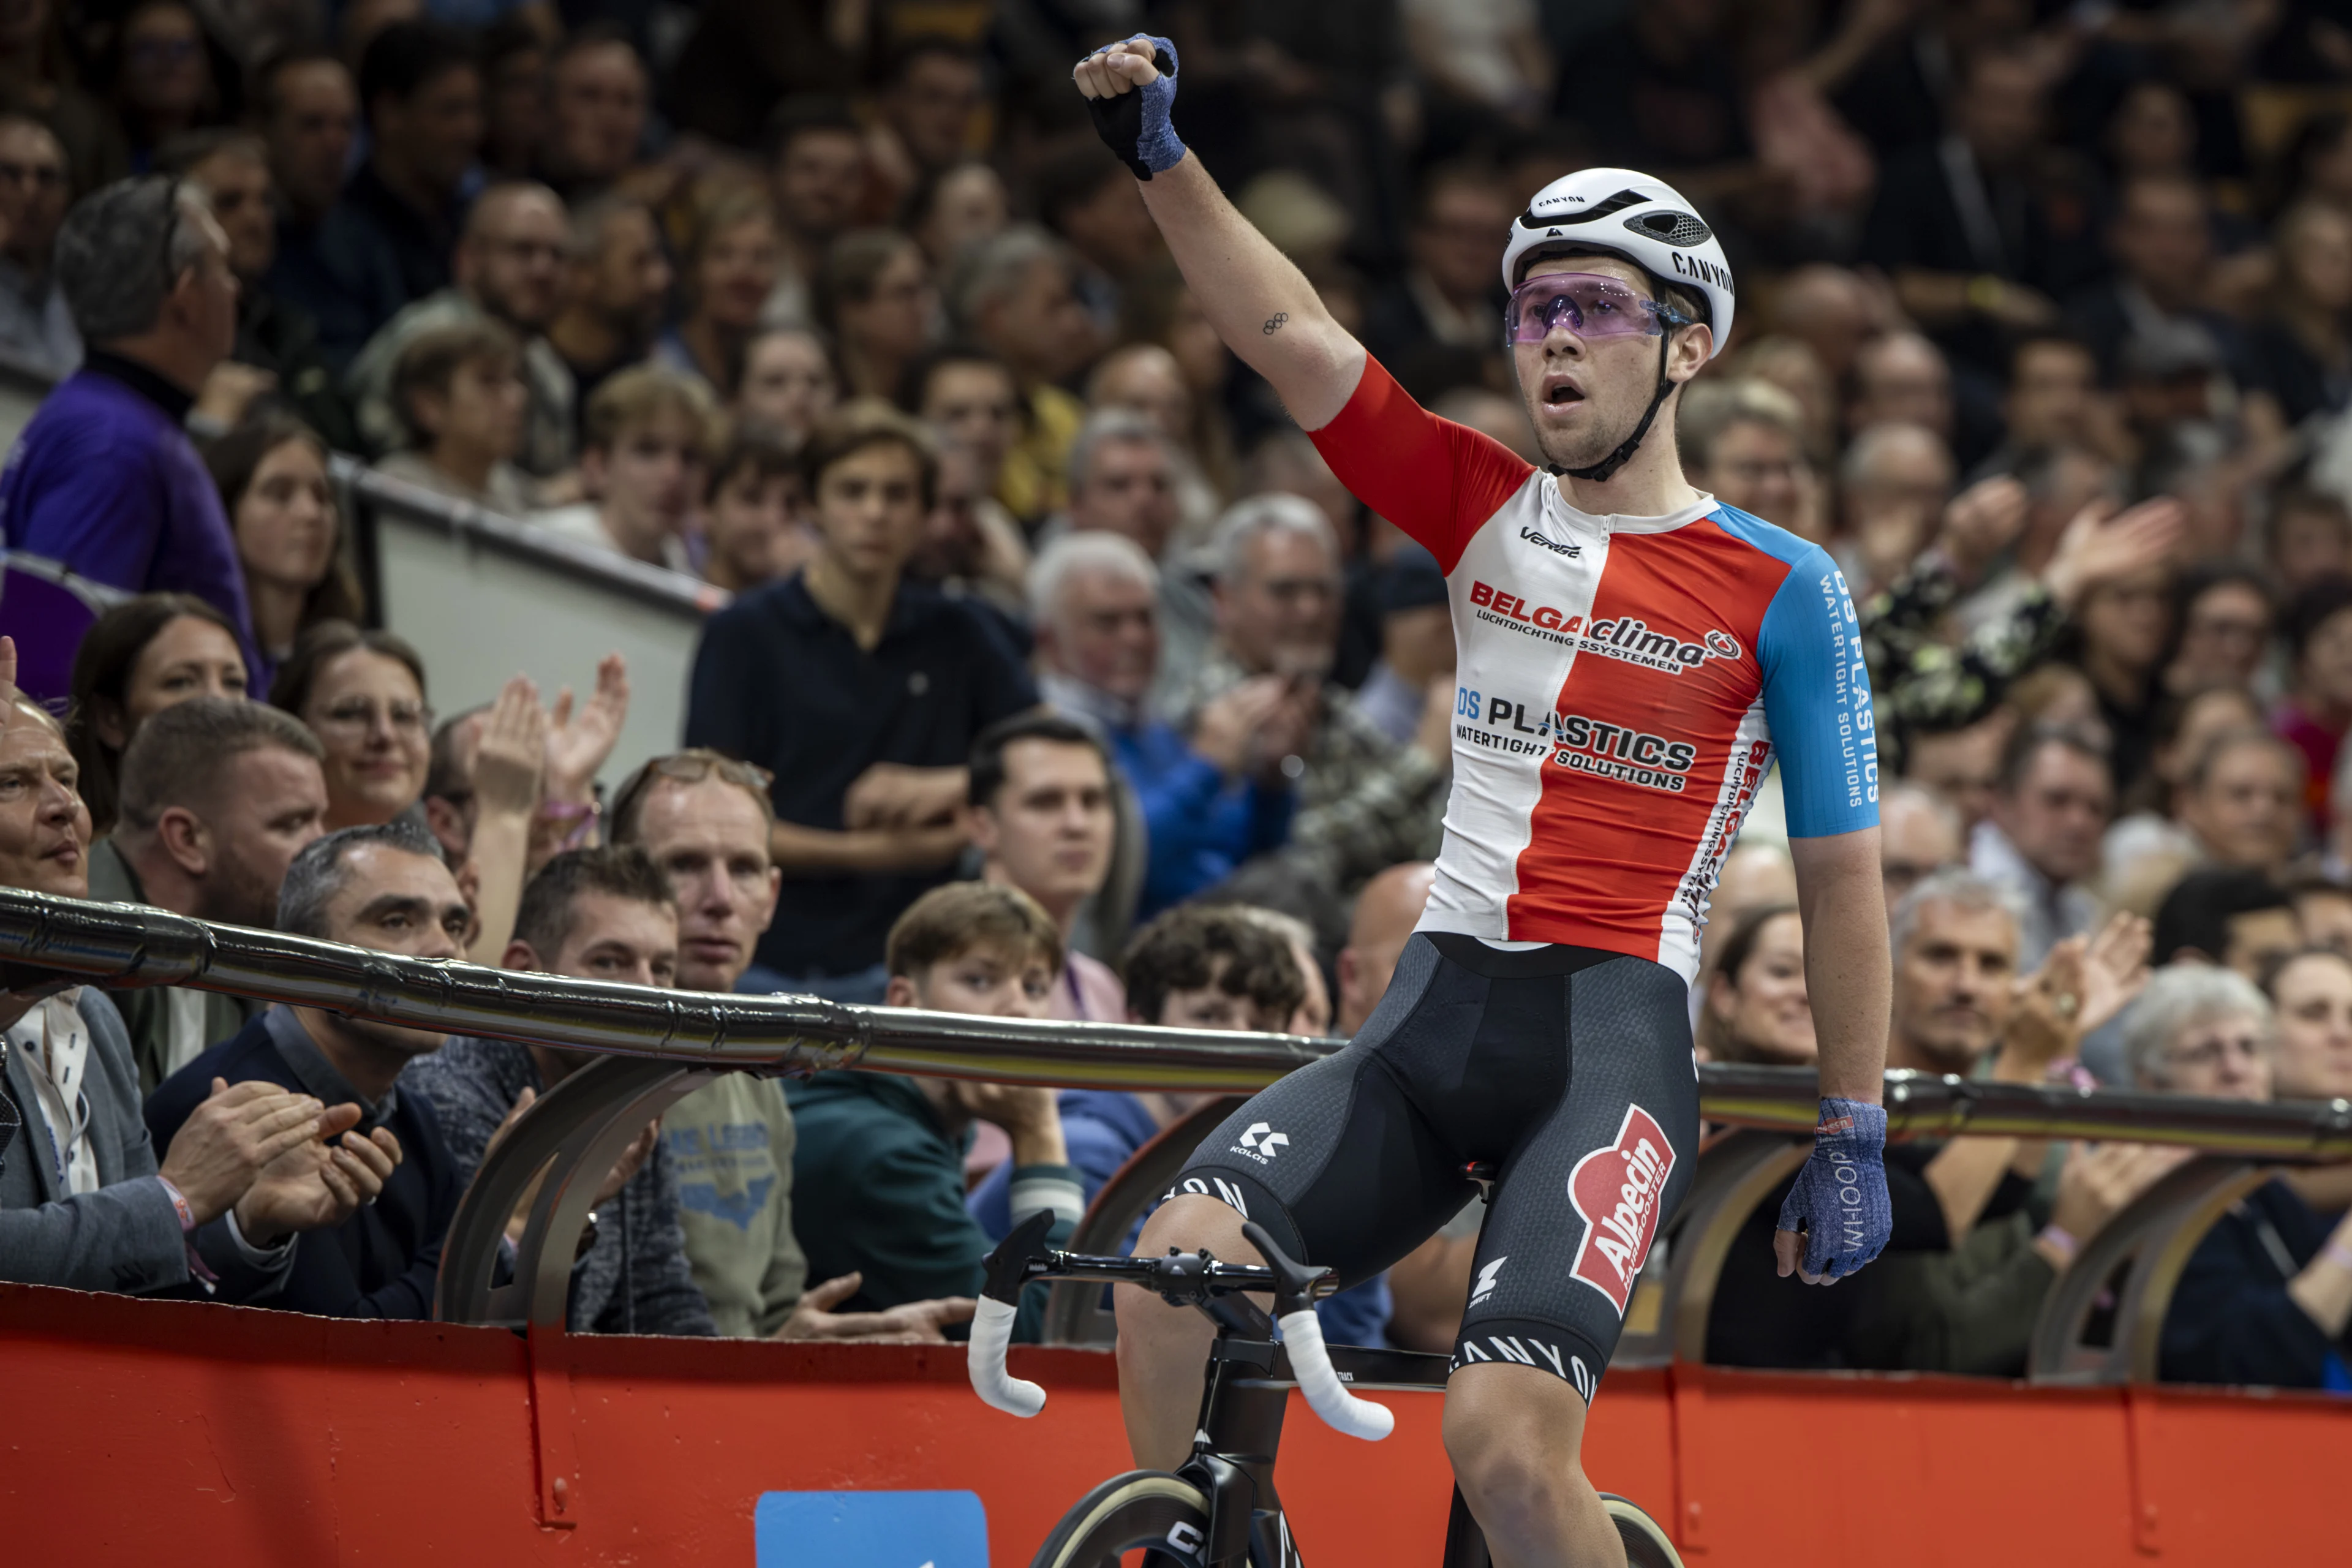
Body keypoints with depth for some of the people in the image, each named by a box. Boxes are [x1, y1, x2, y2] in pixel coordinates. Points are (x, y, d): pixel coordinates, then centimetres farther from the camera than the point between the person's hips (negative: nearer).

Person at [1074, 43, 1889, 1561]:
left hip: (1614, 1033, -4)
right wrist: (1163, 157, -13)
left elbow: (1842, 874, 5)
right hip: (1435, 1015, 4)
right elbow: (1290, 333, 1)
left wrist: (1856, 1142, 5)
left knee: (1506, 1435, -21)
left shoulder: (1778, 590, 1)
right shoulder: (1488, 511, 11)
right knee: (1181, 1254, -19)